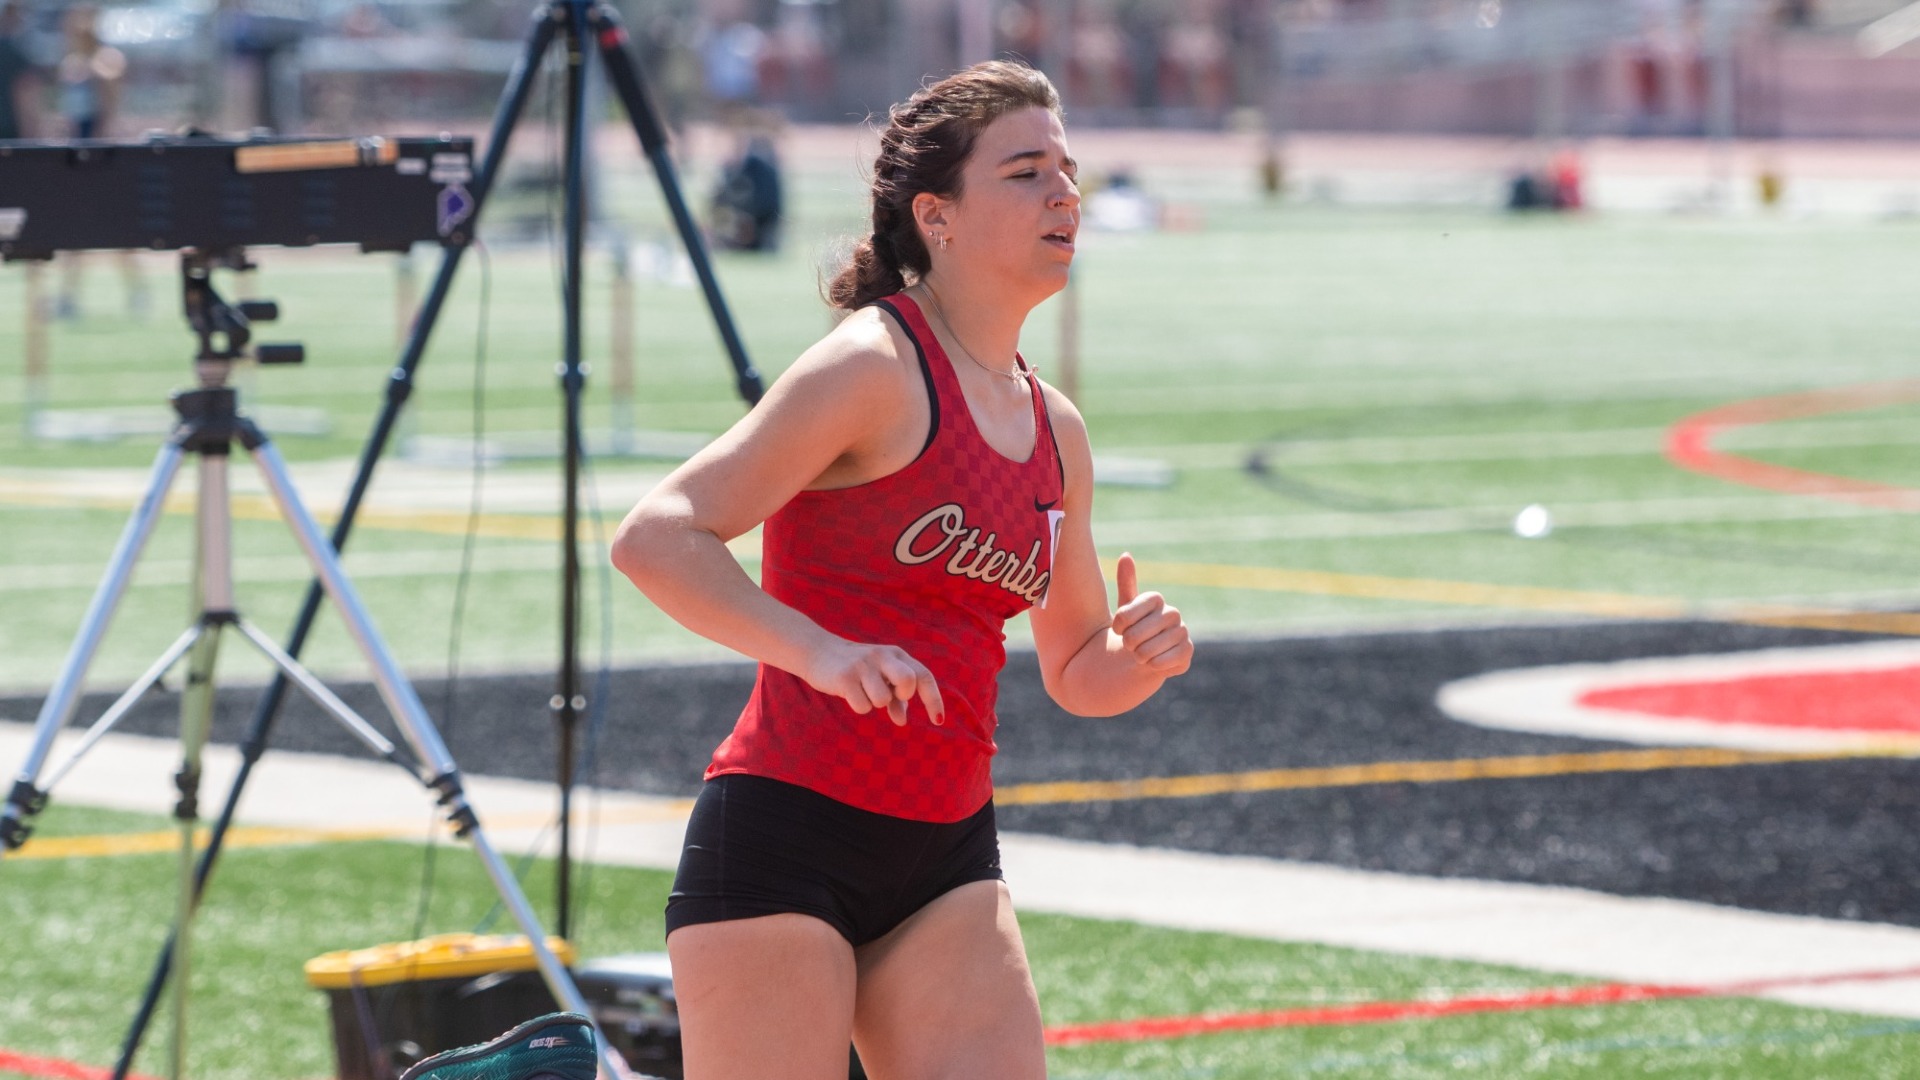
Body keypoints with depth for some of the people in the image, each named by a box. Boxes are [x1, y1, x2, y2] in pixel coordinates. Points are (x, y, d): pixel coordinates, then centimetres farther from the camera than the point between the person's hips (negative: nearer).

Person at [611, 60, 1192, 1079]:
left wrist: (1139, 653, 0)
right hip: (783, 834, -7)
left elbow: (1076, 673, 23)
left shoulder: (1054, 429, 12)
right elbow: (654, 536, -18)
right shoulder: (874, 366, -10)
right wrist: (819, 651, -31)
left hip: (945, 863, 7)